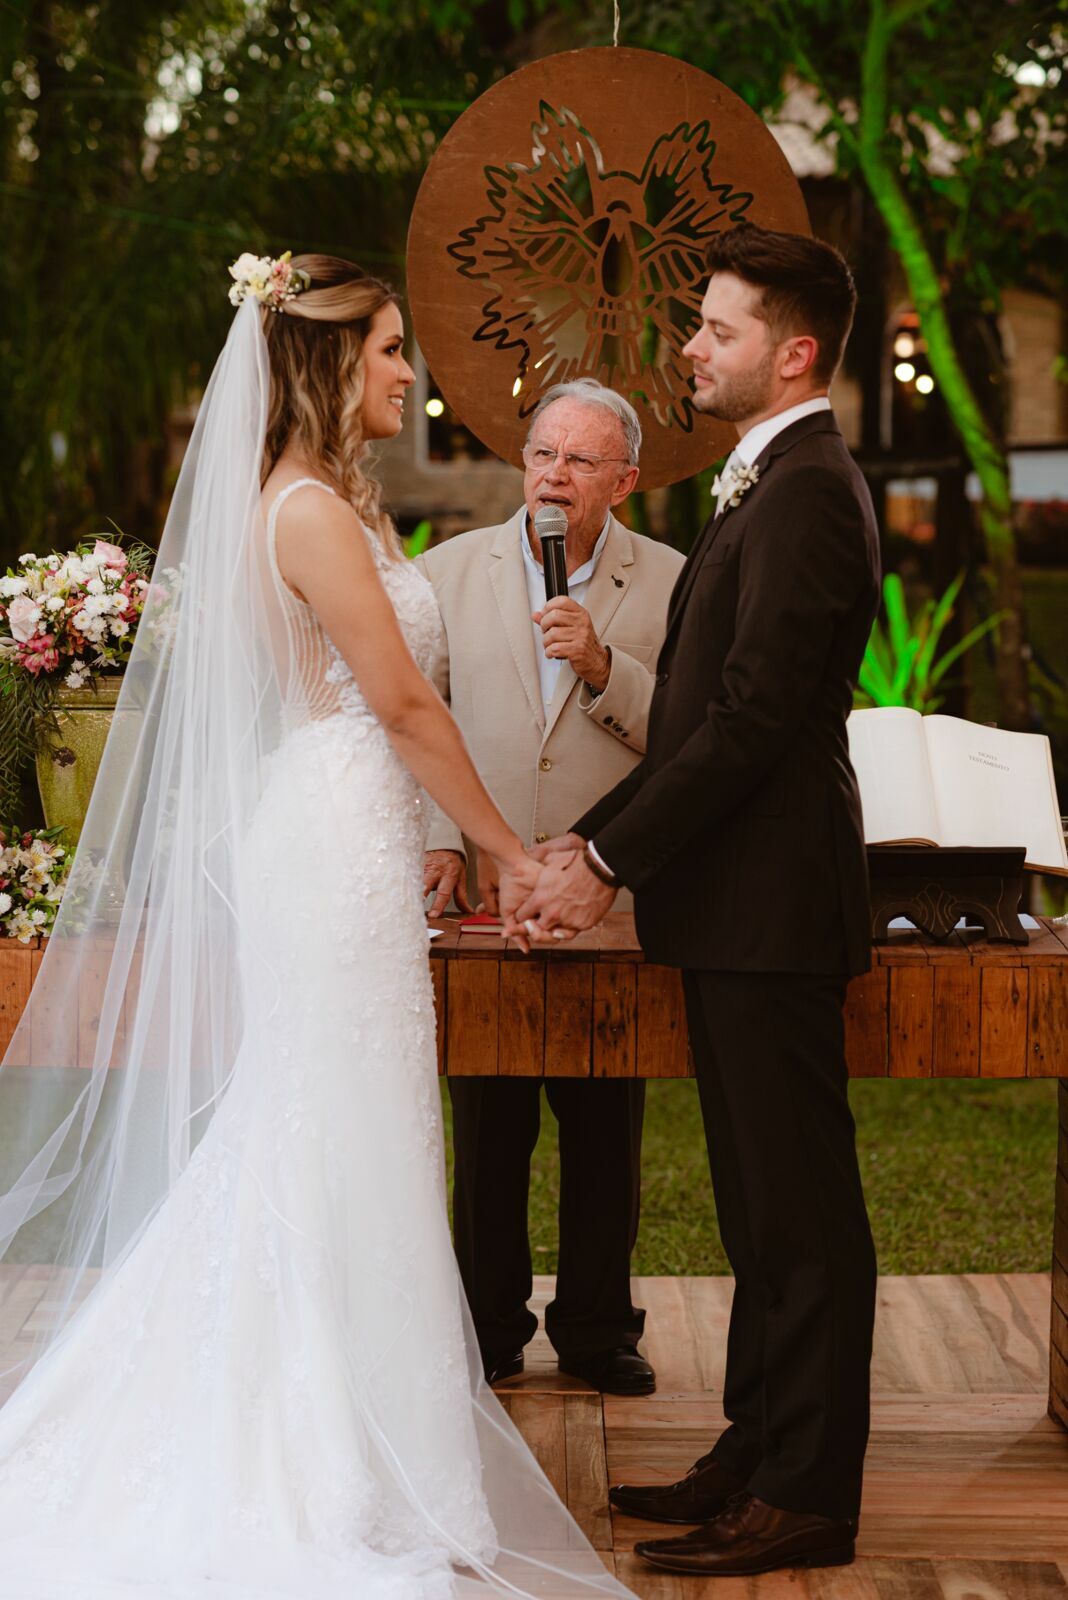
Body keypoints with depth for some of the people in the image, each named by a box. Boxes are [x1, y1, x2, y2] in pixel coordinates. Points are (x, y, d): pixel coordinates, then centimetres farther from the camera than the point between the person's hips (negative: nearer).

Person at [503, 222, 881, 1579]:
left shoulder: (806, 493, -16)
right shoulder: (771, 485, 17)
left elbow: (752, 718, -21)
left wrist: (608, 861, -17)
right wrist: (589, 840, 9)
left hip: (772, 903, -10)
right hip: (738, 904, 10)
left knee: (799, 1208, -2)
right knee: (762, 1203, 16)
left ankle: (806, 1496, 6)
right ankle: (759, 1454, 26)